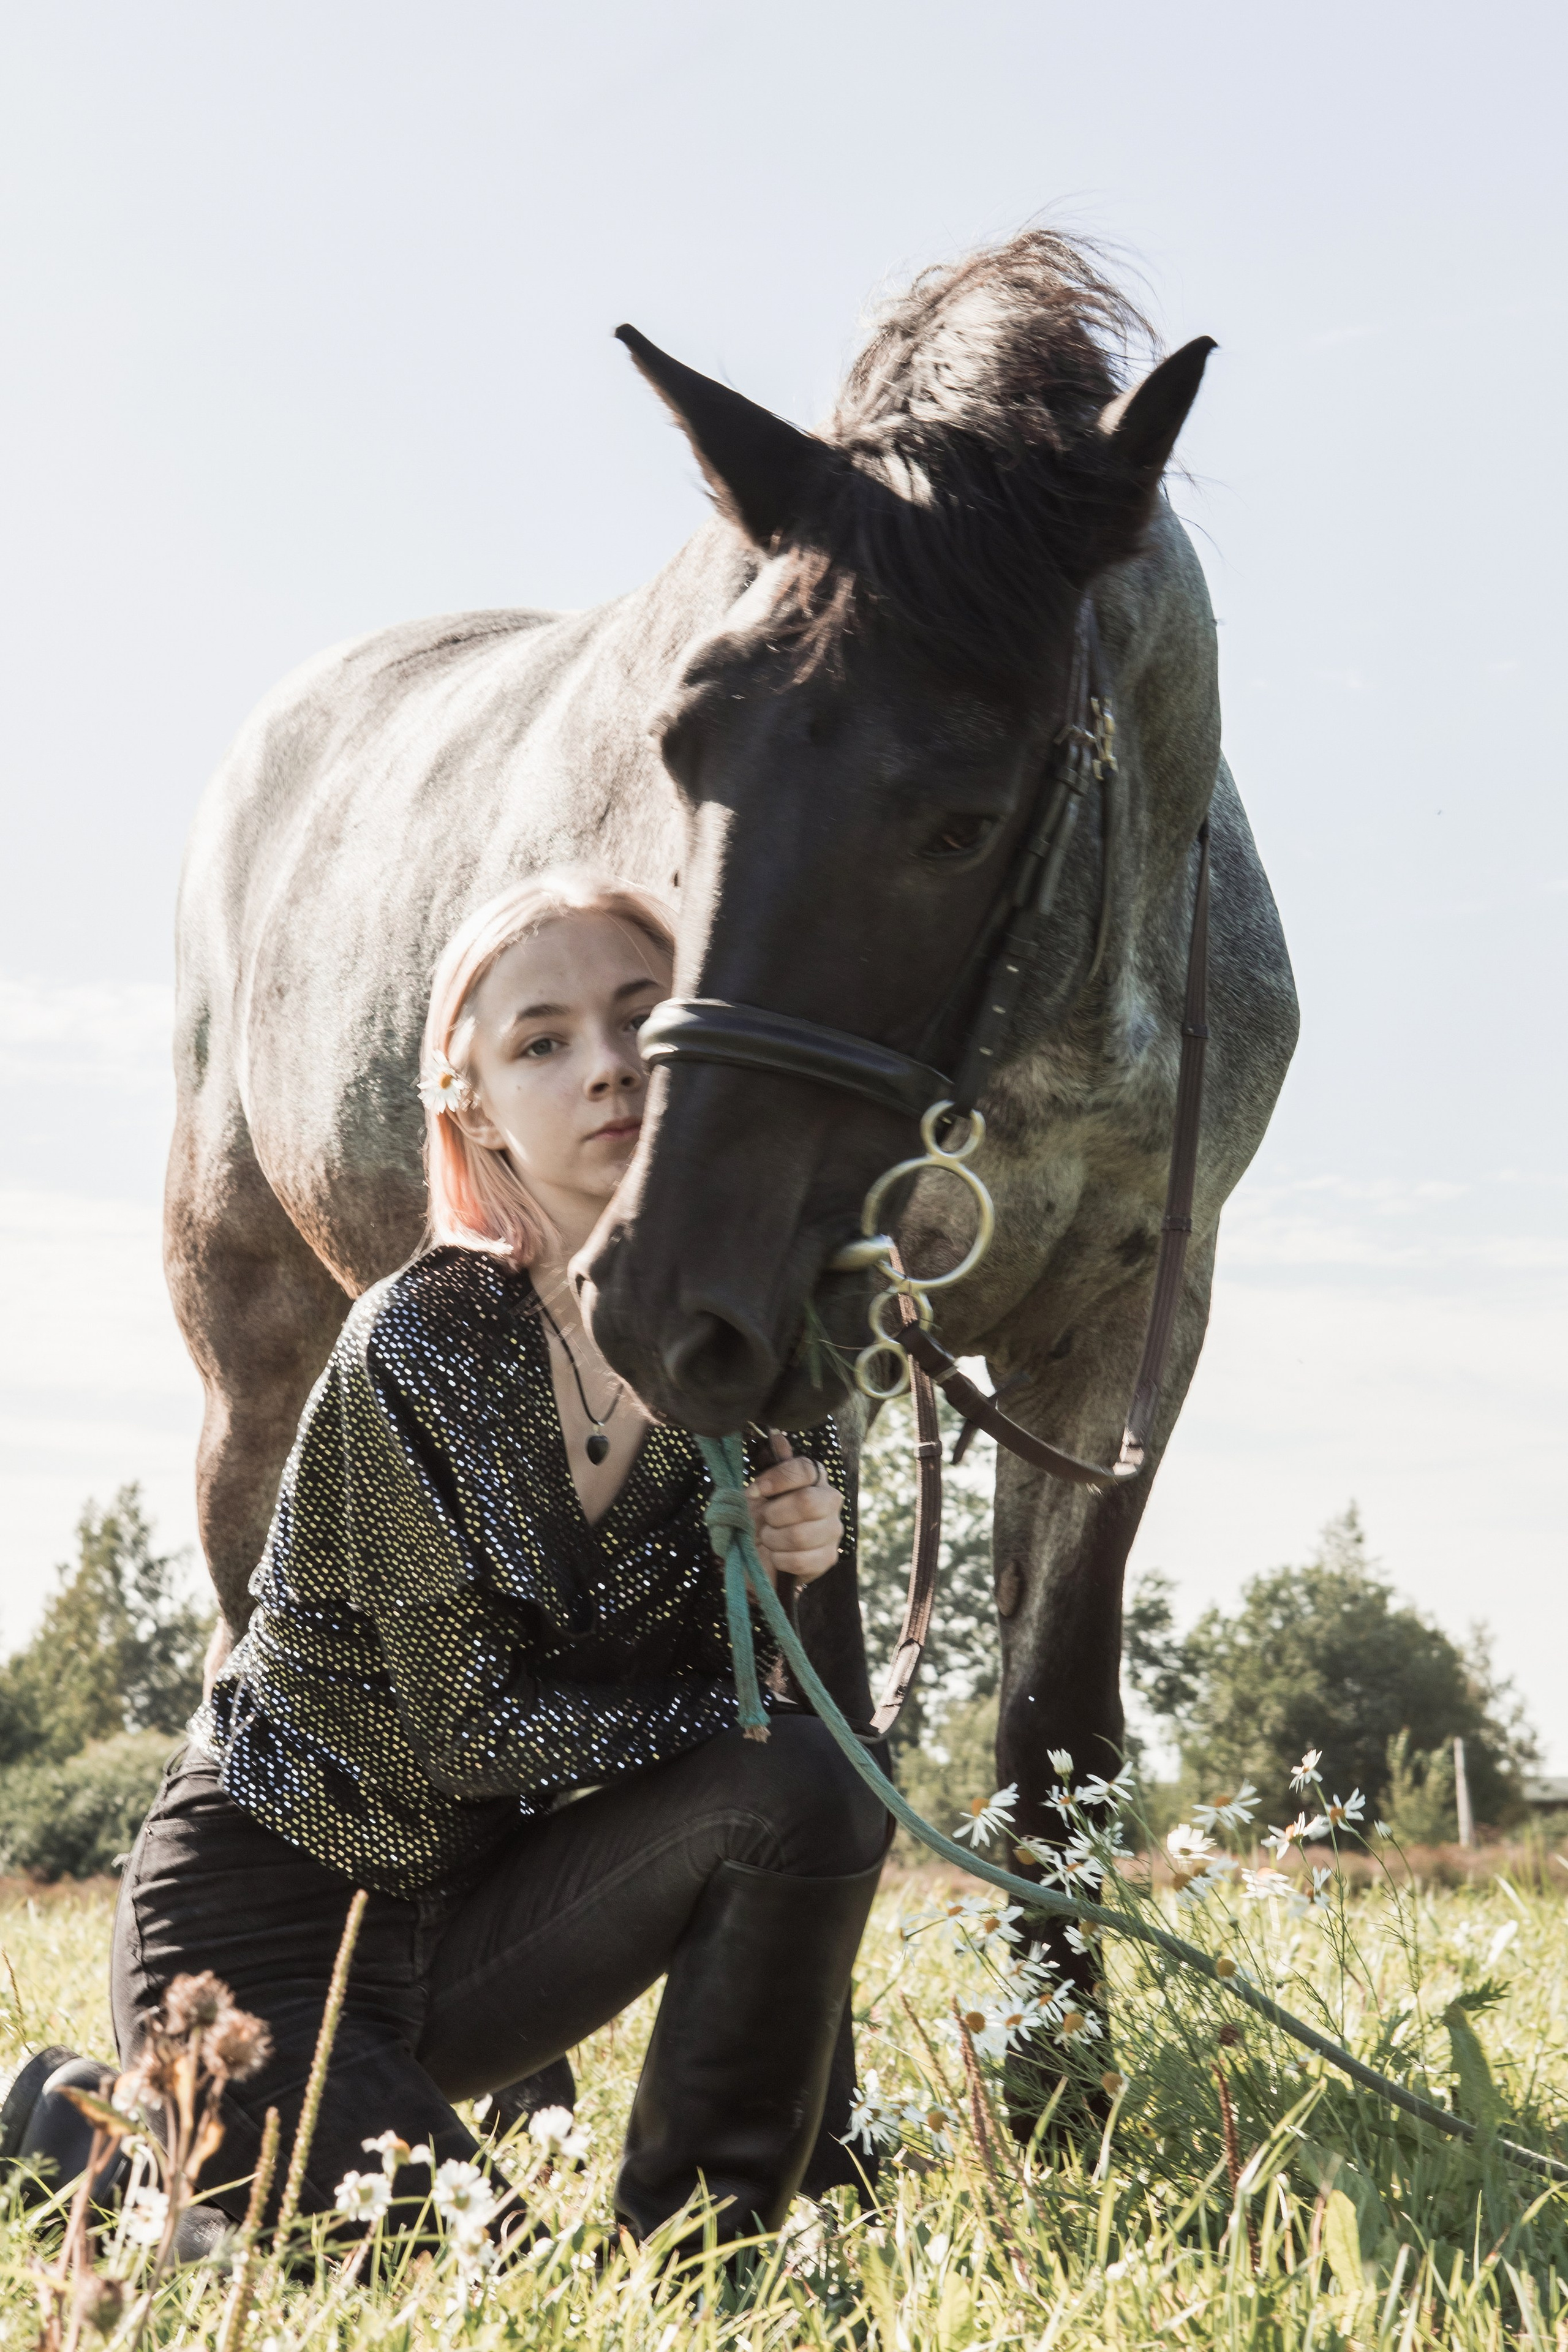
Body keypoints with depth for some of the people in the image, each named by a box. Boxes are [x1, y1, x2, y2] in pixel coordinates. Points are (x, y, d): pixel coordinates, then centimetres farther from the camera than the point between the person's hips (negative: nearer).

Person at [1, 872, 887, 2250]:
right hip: (261, 1916, -5)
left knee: (807, 1794, -18)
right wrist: (747, 1709, -14)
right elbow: (470, 1728, -19)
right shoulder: (420, 1350, -22)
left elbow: (724, 1667, 6)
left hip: (480, 1905, 5)